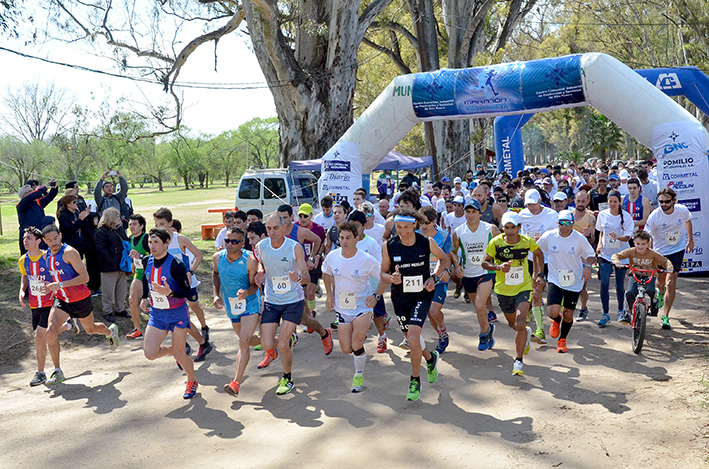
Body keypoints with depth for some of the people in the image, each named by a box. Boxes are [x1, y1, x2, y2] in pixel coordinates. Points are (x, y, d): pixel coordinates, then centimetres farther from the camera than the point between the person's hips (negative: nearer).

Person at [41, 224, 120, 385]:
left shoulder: (69, 252, -22)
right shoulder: (46, 255, 0)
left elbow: (84, 277, -27)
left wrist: (60, 285, -33)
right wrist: (50, 287, 1)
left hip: (80, 298, -4)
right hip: (61, 299, 5)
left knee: (90, 329, 18)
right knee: (50, 331, -15)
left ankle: (110, 331, 55)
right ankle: (57, 372, -2)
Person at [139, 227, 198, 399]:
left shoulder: (176, 265, -21)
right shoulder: (147, 261, -4)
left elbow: (188, 292, -20)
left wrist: (170, 292, -35)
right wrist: (145, 298, 13)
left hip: (177, 314, -5)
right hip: (156, 314, 5)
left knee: (179, 354, 1)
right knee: (150, 353, -4)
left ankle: (192, 382, 30)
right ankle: (173, 350, 31)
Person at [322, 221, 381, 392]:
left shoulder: (367, 260, -17)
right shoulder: (332, 256, -8)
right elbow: (326, 273, 14)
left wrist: (376, 296, -19)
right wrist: (329, 295, 5)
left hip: (363, 306, -3)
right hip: (342, 307, 3)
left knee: (356, 346, -15)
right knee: (346, 349, 4)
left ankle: (359, 375, 13)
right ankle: (361, 338, 41)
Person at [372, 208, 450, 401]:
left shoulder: (427, 243, -12)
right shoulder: (389, 246, -11)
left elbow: (444, 259, 8)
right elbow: (383, 273, 1)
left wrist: (435, 277, -5)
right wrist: (391, 278, -22)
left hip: (422, 295, -2)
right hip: (399, 297, 3)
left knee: (413, 338, -18)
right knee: (411, 337, 15)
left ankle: (415, 381, 3)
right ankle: (430, 358, 49)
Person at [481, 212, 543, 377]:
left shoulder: (527, 241, -10)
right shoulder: (495, 242, -13)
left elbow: (538, 254, 11)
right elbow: (484, 263, -6)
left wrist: (539, 274, 4)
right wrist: (498, 267, -25)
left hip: (523, 287, -2)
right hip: (503, 289, 2)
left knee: (520, 324, -18)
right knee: (512, 323, 19)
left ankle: (518, 361, -5)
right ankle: (526, 333, 55)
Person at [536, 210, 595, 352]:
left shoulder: (579, 238, -9)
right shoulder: (548, 236, -8)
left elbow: (591, 255, 4)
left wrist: (588, 266, -16)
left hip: (575, 281, 1)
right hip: (555, 280, 0)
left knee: (568, 315, 7)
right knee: (553, 312, -16)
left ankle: (562, 340, 34)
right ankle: (556, 321, 24)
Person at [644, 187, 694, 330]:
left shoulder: (682, 210, -16)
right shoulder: (654, 216, -23)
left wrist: (690, 240, 16)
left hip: (678, 249, 0)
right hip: (660, 251, 0)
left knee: (671, 283, -11)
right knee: (661, 281, 15)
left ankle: (665, 316, -3)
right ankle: (661, 293, 55)